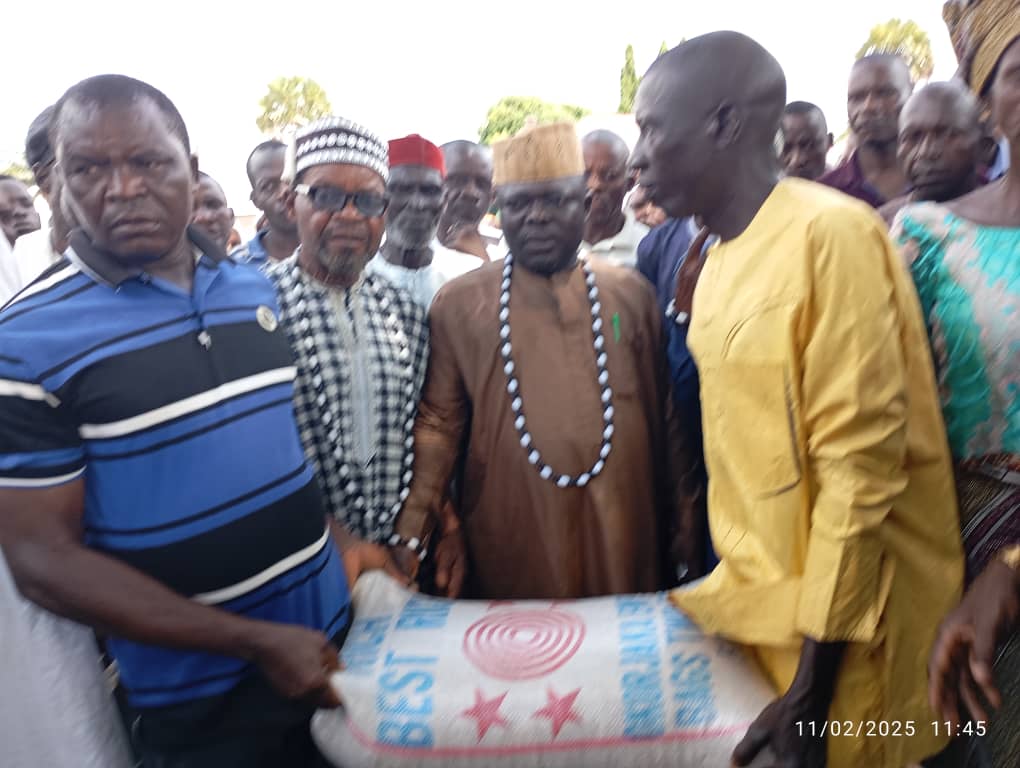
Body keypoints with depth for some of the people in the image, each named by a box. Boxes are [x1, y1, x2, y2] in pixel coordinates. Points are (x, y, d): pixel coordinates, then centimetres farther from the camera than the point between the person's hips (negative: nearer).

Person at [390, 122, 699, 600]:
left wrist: (679, 526, 10)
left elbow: (664, 417, 7)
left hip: (622, 539, 2)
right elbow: (439, 421, 0)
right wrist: (414, 526, -11)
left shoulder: (631, 294, 3)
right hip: (511, 544, -1)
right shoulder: (458, 304, -1)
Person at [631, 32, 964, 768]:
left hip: (839, 626, -7)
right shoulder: (720, 263, 6)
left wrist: (814, 688, -17)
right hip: (756, 598, 7)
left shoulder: (832, 234, -18)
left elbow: (861, 466, -20)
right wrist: (734, 582, 12)